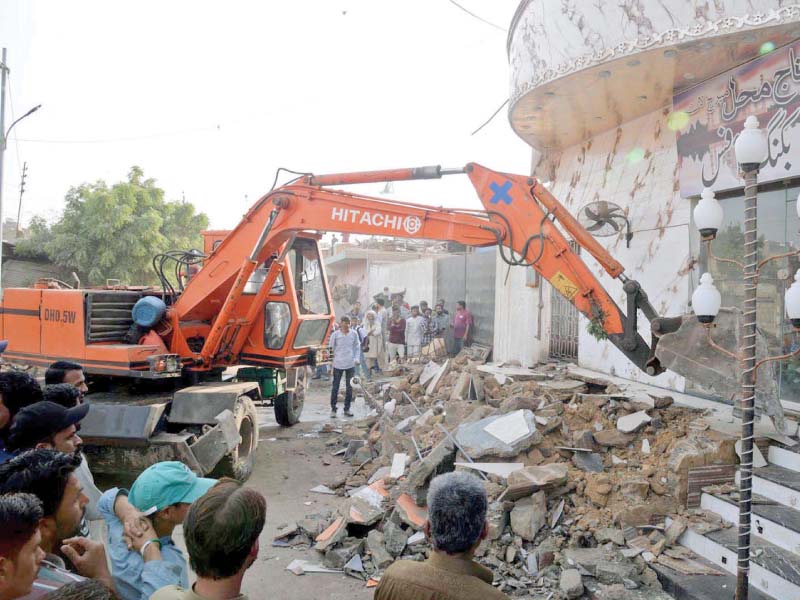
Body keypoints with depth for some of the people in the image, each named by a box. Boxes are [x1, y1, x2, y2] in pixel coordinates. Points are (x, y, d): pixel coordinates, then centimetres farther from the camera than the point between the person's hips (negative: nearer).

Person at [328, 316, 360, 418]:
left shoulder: (354, 334, 1)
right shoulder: (335, 334, -6)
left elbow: (357, 347, 11)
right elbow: (331, 347, 1)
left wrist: (357, 358, 2)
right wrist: (332, 358, -3)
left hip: (350, 364, 3)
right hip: (338, 364, -3)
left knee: (350, 387, 9)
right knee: (335, 387, 2)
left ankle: (347, 409, 19)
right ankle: (333, 409, 11)